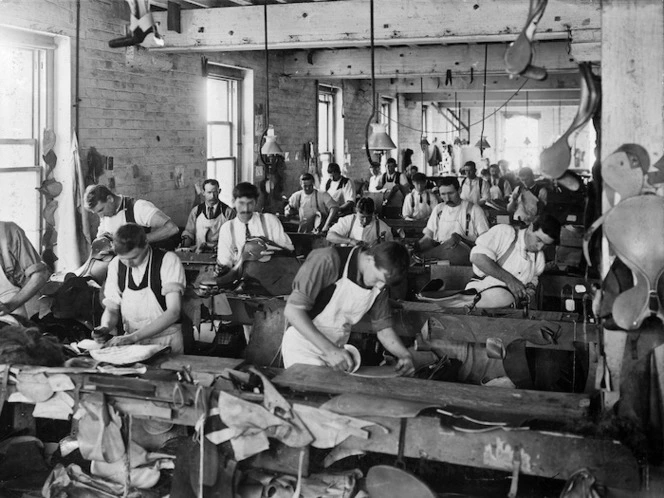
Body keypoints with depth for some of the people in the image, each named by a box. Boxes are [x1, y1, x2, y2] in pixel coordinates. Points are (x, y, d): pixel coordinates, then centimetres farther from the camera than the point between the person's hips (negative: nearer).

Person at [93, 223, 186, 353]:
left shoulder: (169, 261, -10)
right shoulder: (116, 265, 5)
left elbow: (173, 312, -17)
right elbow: (111, 308, 10)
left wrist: (133, 337, -23)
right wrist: (105, 327, -14)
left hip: (166, 340, -4)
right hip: (131, 339, 4)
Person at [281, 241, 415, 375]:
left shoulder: (379, 283, -3)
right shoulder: (327, 261, -24)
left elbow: (383, 327, 7)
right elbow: (292, 310, -27)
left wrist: (405, 355, -12)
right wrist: (329, 350, -34)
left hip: (335, 350, 6)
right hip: (303, 347, -6)